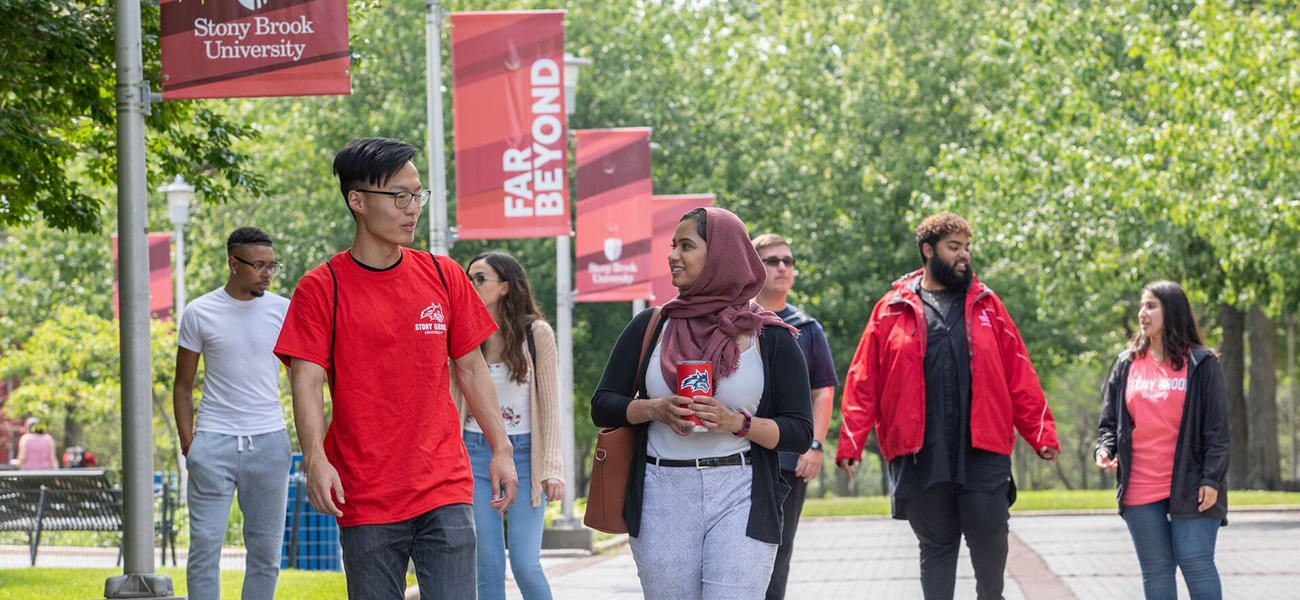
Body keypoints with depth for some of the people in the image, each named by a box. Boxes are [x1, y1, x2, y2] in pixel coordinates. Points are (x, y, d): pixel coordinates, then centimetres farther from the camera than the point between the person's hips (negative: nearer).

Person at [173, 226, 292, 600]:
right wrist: (188, 444, -1)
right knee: (205, 545, -5)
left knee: (266, 551, 5)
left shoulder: (283, 311, 5)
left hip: (269, 442, 2)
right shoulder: (199, 314, 2)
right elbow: (183, 386, 8)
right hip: (214, 440, -2)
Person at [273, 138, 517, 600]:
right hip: (365, 494, -2)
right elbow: (307, 381, -8)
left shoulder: (444, 277, 8)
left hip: (445, 488, 2)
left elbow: (471, 370, 15)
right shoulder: (321, 289, -2)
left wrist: (501, 449, 8)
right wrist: (315, 459, -24)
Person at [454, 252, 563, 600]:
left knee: (525, 564, -10)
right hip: (475, 453, 3)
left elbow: (550, 406, -3)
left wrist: (552, 468, -10)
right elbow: (454, 404, 10)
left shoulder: (536, 334, -3)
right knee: (488, 566, 1)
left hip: (523, 454, -3)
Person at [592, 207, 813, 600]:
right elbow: (602, 406, 10)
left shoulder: (770, 339, 4)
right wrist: (655, 409, -9)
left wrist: (737, 423, -15)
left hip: (740, 497, -2)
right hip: (663, 497, 3)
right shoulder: (650, 328, 11)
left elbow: (800, 434, 2)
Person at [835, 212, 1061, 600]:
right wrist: (851, 443, -5)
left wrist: (1041, 434, 2)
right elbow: (863, 382, 4)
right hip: (919, 452, 0)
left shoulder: (986, 305, 12)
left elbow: (1019, 376, 10)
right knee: (936, 544, 6)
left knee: (989, 532, -7)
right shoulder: (892, 310, 8)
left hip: (982, 450, 0)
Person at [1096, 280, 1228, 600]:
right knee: (1156, 570, 5)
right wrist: (1105, 449, -4)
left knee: (1196, 563, -8)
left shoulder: (1200, 364, 0)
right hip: (1140, 489, 4)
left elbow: (1217, 427, -2)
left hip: (1189, 487, -4)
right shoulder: (1127, 365, 11)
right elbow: (1110, 420, 16)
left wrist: (1211, 479, -9)